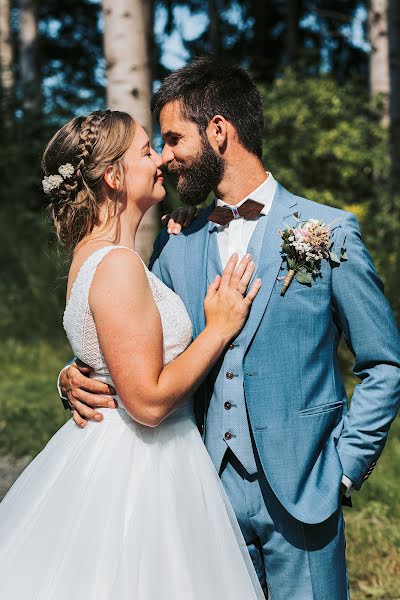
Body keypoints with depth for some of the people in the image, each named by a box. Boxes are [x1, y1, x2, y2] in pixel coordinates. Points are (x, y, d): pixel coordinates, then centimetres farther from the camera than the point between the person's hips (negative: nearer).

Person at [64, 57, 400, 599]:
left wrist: (344, 471, -6)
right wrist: (78, 377, -4)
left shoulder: (328, 232, -4)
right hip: (209, 493, 4)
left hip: (300, 494, -3)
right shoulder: (174, 248, 8)